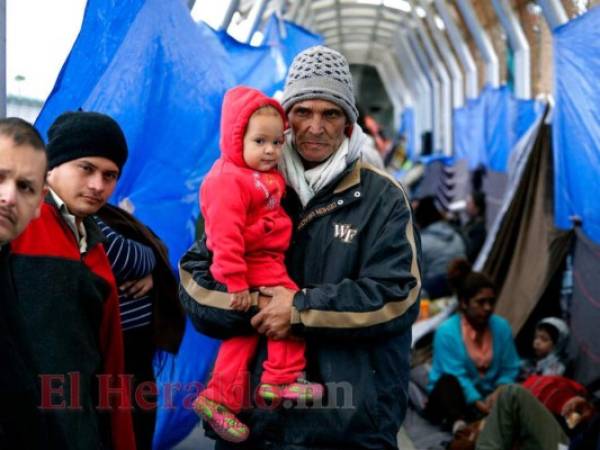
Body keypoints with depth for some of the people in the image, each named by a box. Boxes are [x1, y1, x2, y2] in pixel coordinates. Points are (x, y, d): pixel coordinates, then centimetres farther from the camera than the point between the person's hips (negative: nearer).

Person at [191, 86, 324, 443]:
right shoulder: (229, 180, -18)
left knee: (244, 333, 12)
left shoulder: (268, 176, 13)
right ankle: (280, 381, -7)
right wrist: (236, 282, -27)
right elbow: (225, 235, -24)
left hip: (268, 262, 10)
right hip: (253, 266, -10)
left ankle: (220, 399, 17)